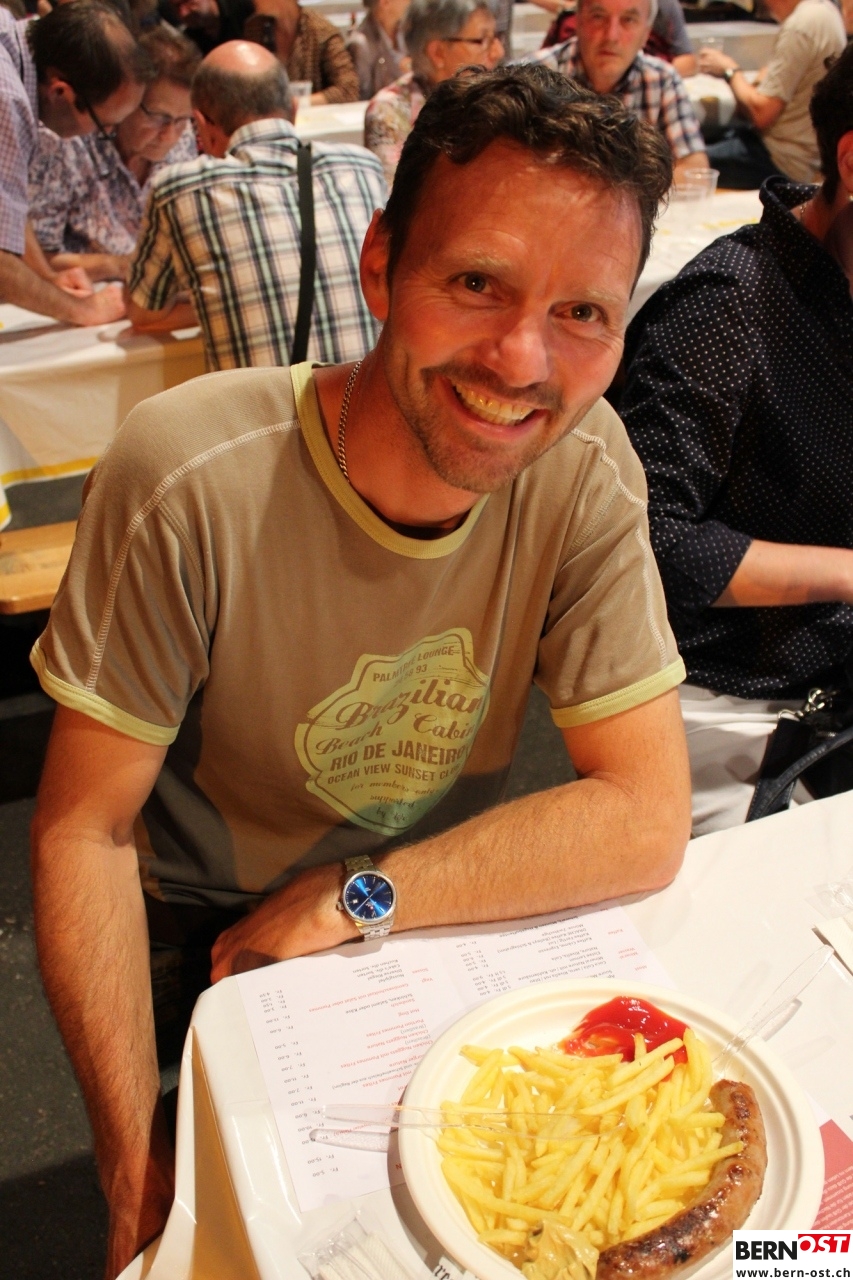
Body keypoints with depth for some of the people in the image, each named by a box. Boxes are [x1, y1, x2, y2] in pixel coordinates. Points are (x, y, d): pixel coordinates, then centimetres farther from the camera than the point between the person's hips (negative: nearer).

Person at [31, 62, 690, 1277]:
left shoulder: (583, 462, -17)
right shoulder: (190, 476, -26)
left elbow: (647, 818, -17)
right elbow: (85, 828, -17)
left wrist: (349, 902, -22)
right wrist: (140, 1174, -20)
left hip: (450, 935, 3)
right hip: (208, 949, -2)